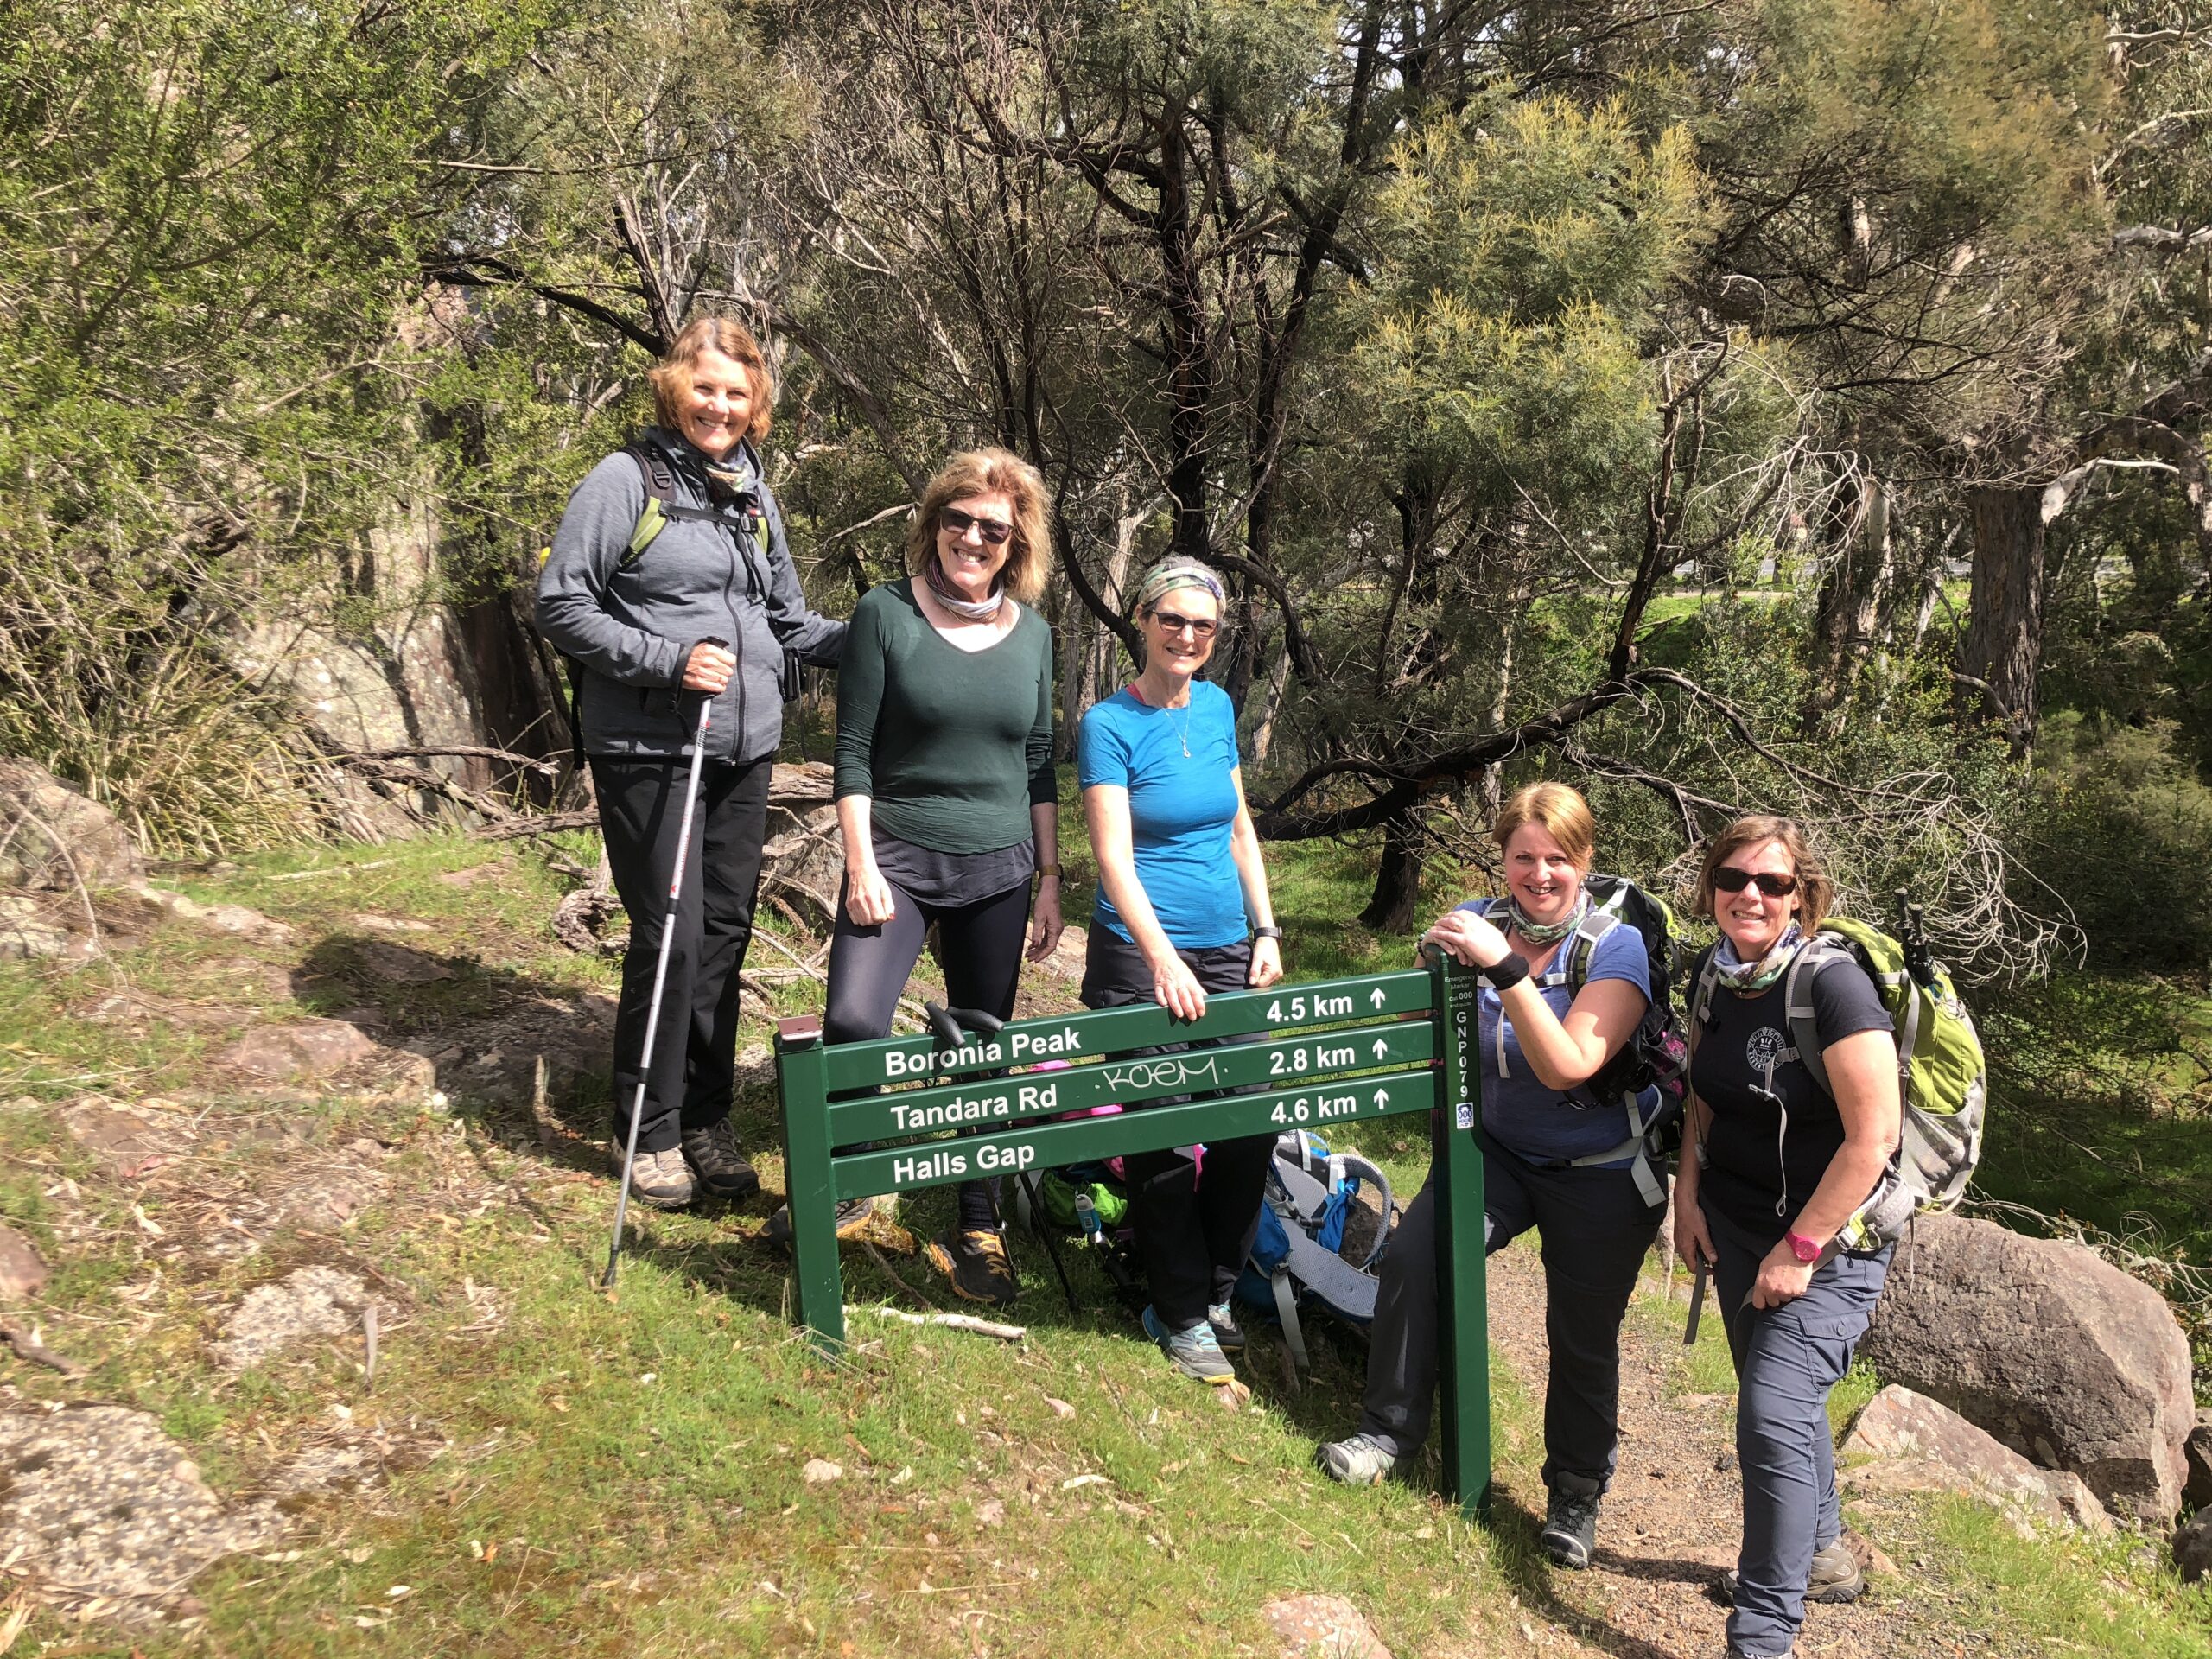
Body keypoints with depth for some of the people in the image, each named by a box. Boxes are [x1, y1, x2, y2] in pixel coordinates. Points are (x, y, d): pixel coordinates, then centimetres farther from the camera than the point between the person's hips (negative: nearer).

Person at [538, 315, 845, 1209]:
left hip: (745, 748, 6)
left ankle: (706, 1118, 23)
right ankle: (649, 1130, 13)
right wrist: (666, 660, -17)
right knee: (671, 934, -5)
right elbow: (561, 606, -9)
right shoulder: (626, 480, -5)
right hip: (649, 749, -6)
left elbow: (788, 620, 20)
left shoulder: (755, 496, 14)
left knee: (727, 930, 9)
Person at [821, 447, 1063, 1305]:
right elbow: (853, 751, -5)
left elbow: (1039, 767, 12)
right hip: (898, 858, -3)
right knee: (853, 1021, -20)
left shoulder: (1032, 632, 8)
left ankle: (976, 1228, 24)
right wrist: (860, 865, -11)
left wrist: (1049, 881, 10)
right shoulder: (885, 615, -3)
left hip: (997, 873, 3)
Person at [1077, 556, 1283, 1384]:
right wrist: (1162, 958, -27)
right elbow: (1115, 856, -17)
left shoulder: (1216, 707, 9)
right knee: (1162, 1138, -1)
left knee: (1252, 1121, 3)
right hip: (1141, 954, -5)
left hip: (1226, 950, 6)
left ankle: (1215, 1288, 24)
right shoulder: (1109, 724, -9)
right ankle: (1181, 1314, 16)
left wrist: (1265, 929, 11)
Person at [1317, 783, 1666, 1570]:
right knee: (1414, 1252, -18)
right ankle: (1391, 1428, 0)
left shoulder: (1616, 948, -19)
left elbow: (1568, 1066, -31)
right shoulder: (1478, 921, -8)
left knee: (1582, 1336, 5)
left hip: (1599, 1174, -3)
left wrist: (1504, 967, -38)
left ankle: (1576, 1491, 28)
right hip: (1498, 1148, 3)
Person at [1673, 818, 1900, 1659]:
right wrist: (1689, 1192, 3)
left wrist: (1800, 1249, -21)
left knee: (1773, 1415, -13)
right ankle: (1822, 1554, 42)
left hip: (1828, 1240, -7)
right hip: (1735, 1225, 7)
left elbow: (1874, 1134, -24)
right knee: (1779, 1395, 19)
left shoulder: (1832, 984, -22)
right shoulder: (1717, 977, -1)